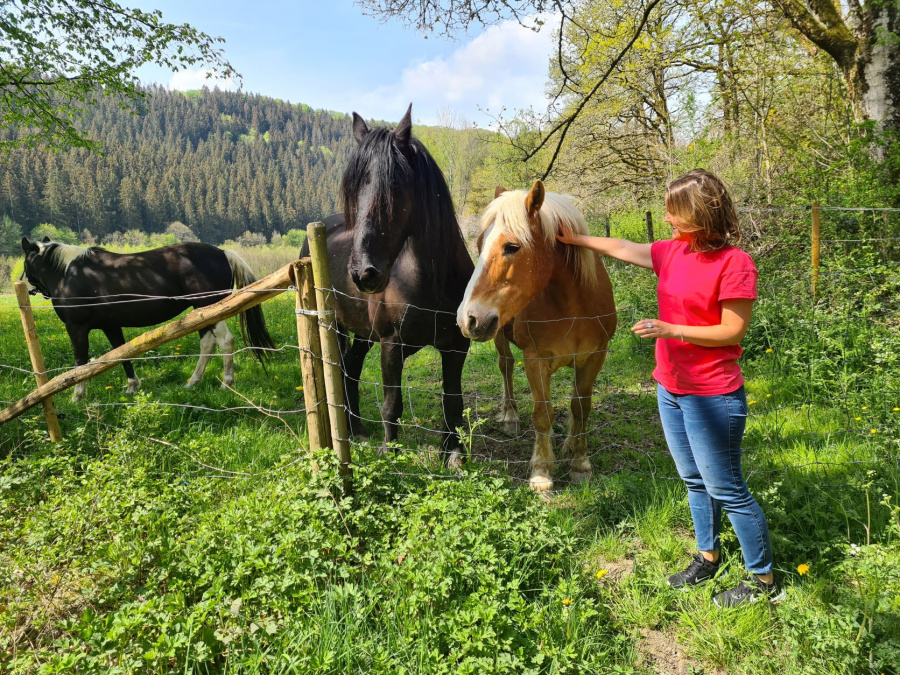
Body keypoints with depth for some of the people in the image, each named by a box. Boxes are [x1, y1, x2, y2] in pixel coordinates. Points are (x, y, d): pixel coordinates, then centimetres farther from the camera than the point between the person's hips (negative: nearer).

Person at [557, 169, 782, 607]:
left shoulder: (735, 263, -18)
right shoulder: (672, 252, 4)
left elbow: (733, 331, -18)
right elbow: (621, 249, 16)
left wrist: (671, 330, -24)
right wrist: (573, 239, 22)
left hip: (712, 397, -8)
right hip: (671, 389, 8)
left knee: (726, 489, 3)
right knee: (694, 481, 20)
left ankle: (763, 580, 22)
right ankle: (708, 558, 39)